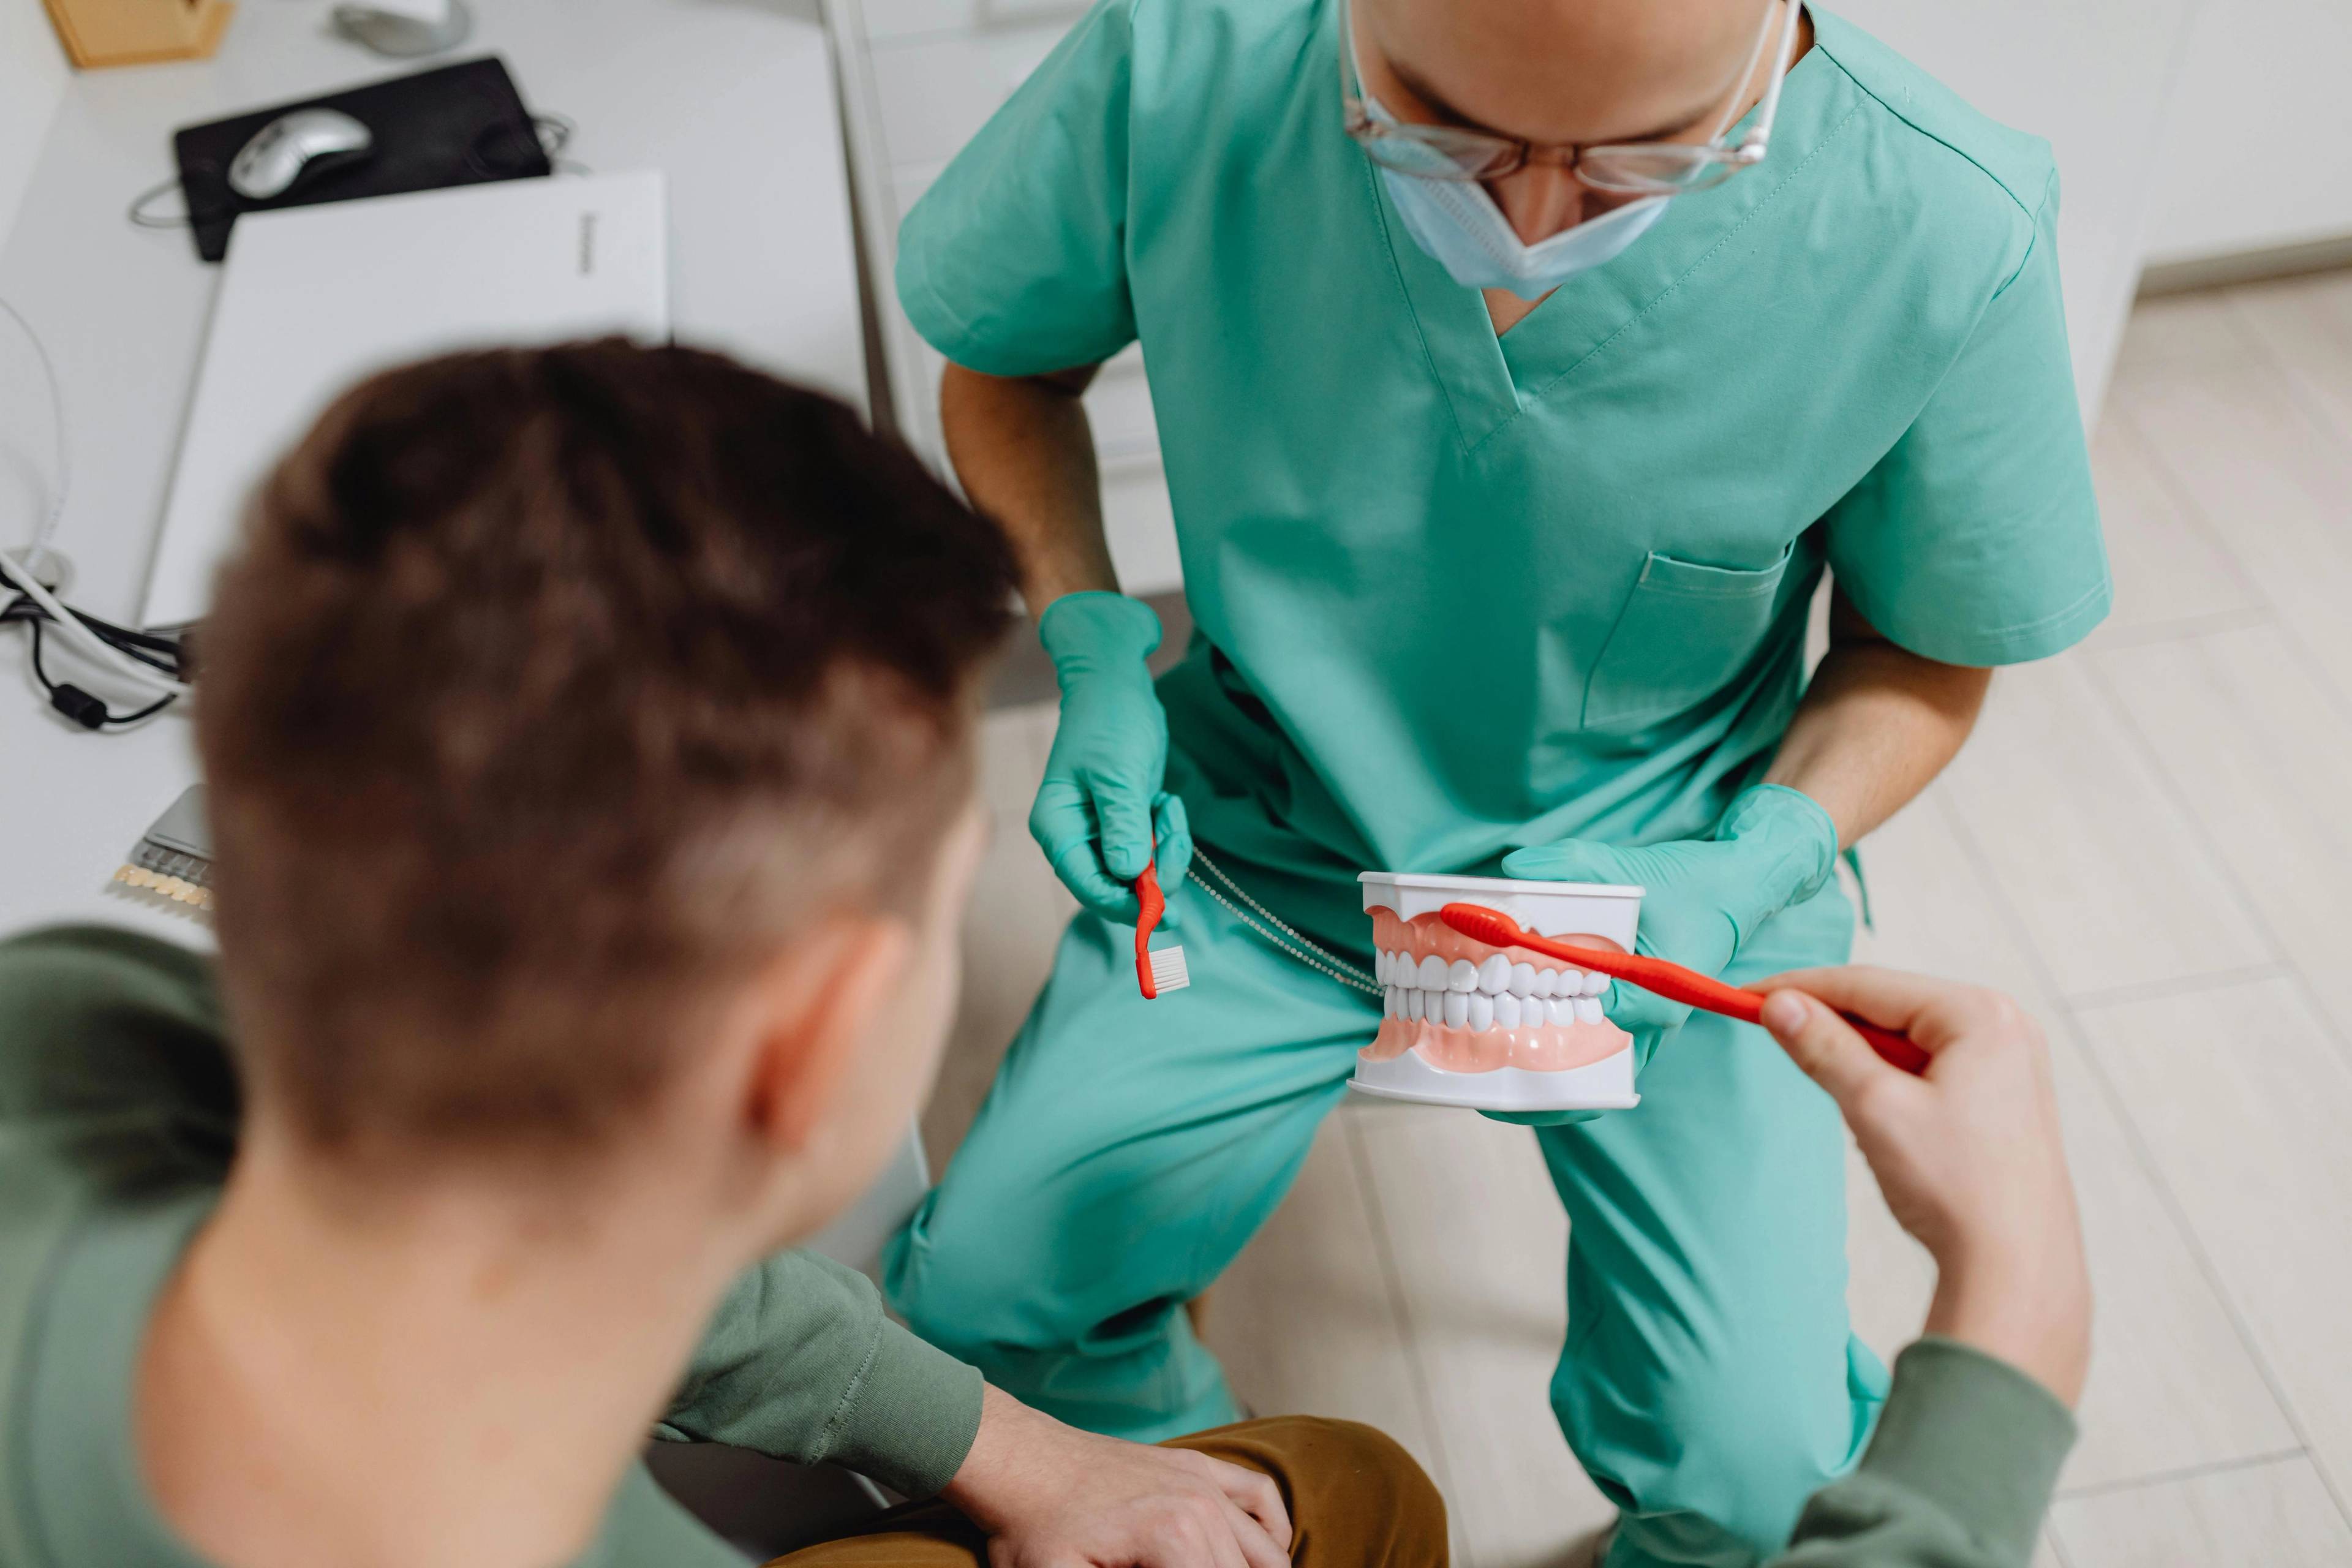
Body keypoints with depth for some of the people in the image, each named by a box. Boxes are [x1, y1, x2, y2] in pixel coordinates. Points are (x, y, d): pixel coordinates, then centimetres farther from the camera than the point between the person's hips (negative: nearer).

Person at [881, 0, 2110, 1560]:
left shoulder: (1945, 230, -25)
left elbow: (1927, 655, -5)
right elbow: (1005, 361, 0)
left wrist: (1742, 876, -22)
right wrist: (1094, 651, -15)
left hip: (1678, 873, -1)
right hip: (1264, 847, 2)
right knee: (971, 1299, -4)